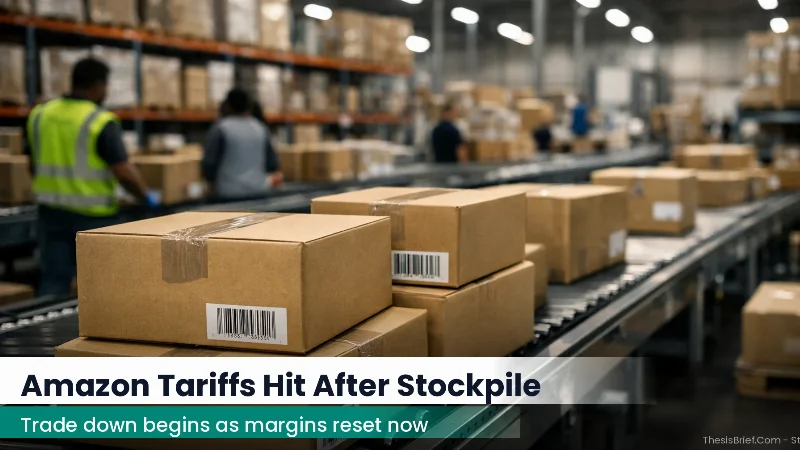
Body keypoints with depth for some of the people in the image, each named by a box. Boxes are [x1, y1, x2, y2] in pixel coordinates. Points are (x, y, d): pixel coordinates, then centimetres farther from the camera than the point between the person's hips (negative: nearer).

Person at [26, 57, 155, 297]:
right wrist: (146, 197, -1)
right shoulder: (102, 122, -15)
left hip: (51, 210, 5)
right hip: (93, 214, -5)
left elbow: (34, 166, 13)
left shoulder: (39, 115, 4)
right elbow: (124, 173, -17)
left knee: (53, 280, 7)